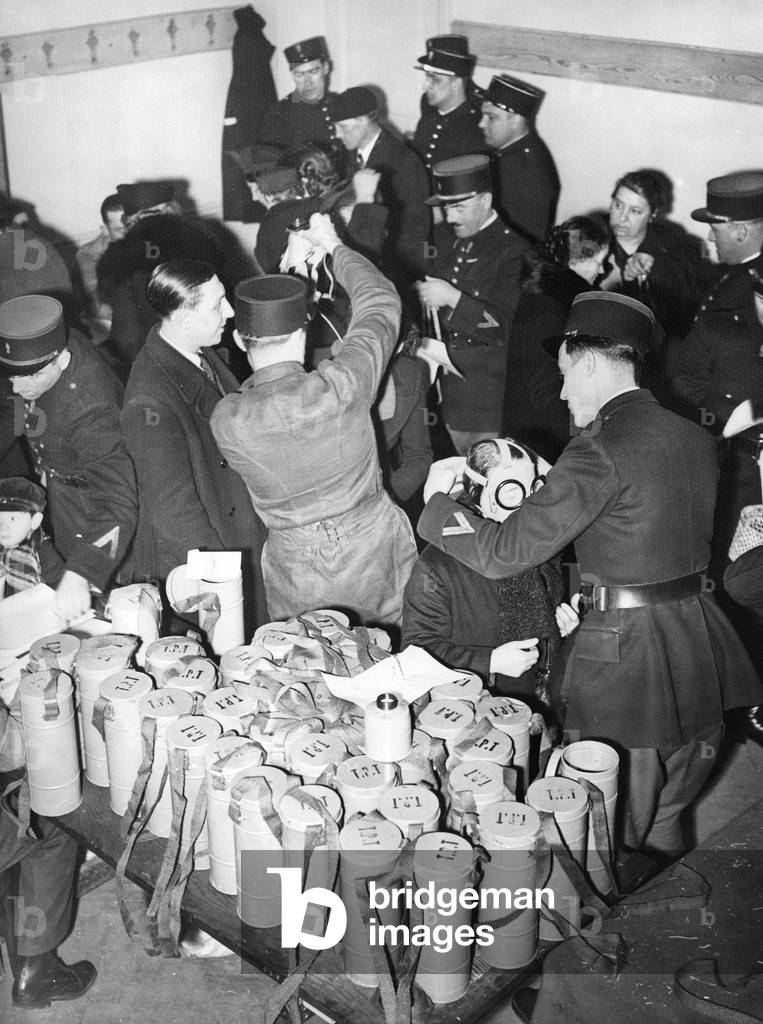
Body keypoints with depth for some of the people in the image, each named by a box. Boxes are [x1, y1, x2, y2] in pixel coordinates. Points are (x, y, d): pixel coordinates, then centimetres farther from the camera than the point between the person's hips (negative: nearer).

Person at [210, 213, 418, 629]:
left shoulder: (226, 420, -20)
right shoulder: (342, 386, -23)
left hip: (295, 562, 1)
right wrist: (333, 245, 8)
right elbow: (382, 302, -6)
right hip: (375, 548, 0)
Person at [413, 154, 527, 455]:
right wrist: (421, 295, -4)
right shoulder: (443, 237, 10)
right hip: (448, 374, 6)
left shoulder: (513, 250, -11)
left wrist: (453, 298, -23)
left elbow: (507, 328, -17)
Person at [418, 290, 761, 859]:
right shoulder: (697, 439, 7)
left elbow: (506, 552, -17)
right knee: (662, 828, 24)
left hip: (624, 652, -8)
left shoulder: (602, 449, -17)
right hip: (699, 654, 8)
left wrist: (439, 499, -2)